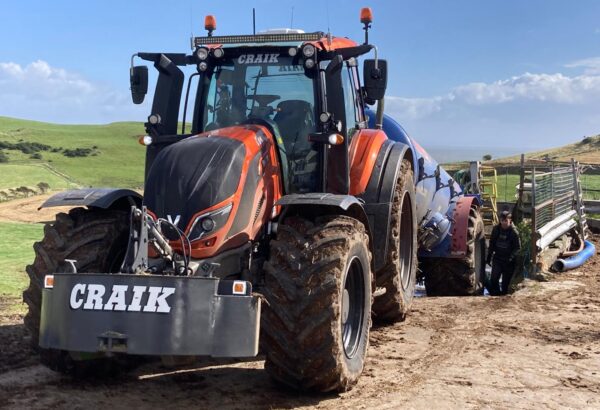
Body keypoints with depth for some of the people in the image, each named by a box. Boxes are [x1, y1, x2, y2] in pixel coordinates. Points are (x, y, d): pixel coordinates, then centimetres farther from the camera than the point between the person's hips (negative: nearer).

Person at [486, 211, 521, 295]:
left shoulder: (514, 232, -13)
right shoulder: (496, 229, -1)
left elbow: (517, 247, -10)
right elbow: (491, 244, 10)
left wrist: (511, 257, -23)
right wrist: (489, 257, 11)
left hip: (508, 261, -2)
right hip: (497, 258, 3)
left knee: (506, 281, 7)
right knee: (493, 279, -7)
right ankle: (494, 295, 8)